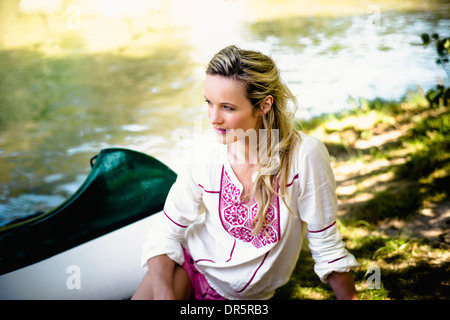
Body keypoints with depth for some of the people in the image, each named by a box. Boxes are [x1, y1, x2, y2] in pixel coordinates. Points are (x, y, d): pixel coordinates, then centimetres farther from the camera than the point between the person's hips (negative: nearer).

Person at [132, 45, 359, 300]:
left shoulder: (305, 155, -25)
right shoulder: (206, 164, -17)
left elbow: (326, 245, -14)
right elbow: (165, 236, -8)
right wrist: (164, 294, -24)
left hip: (244, 292, 0)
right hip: (193, 263, 1)